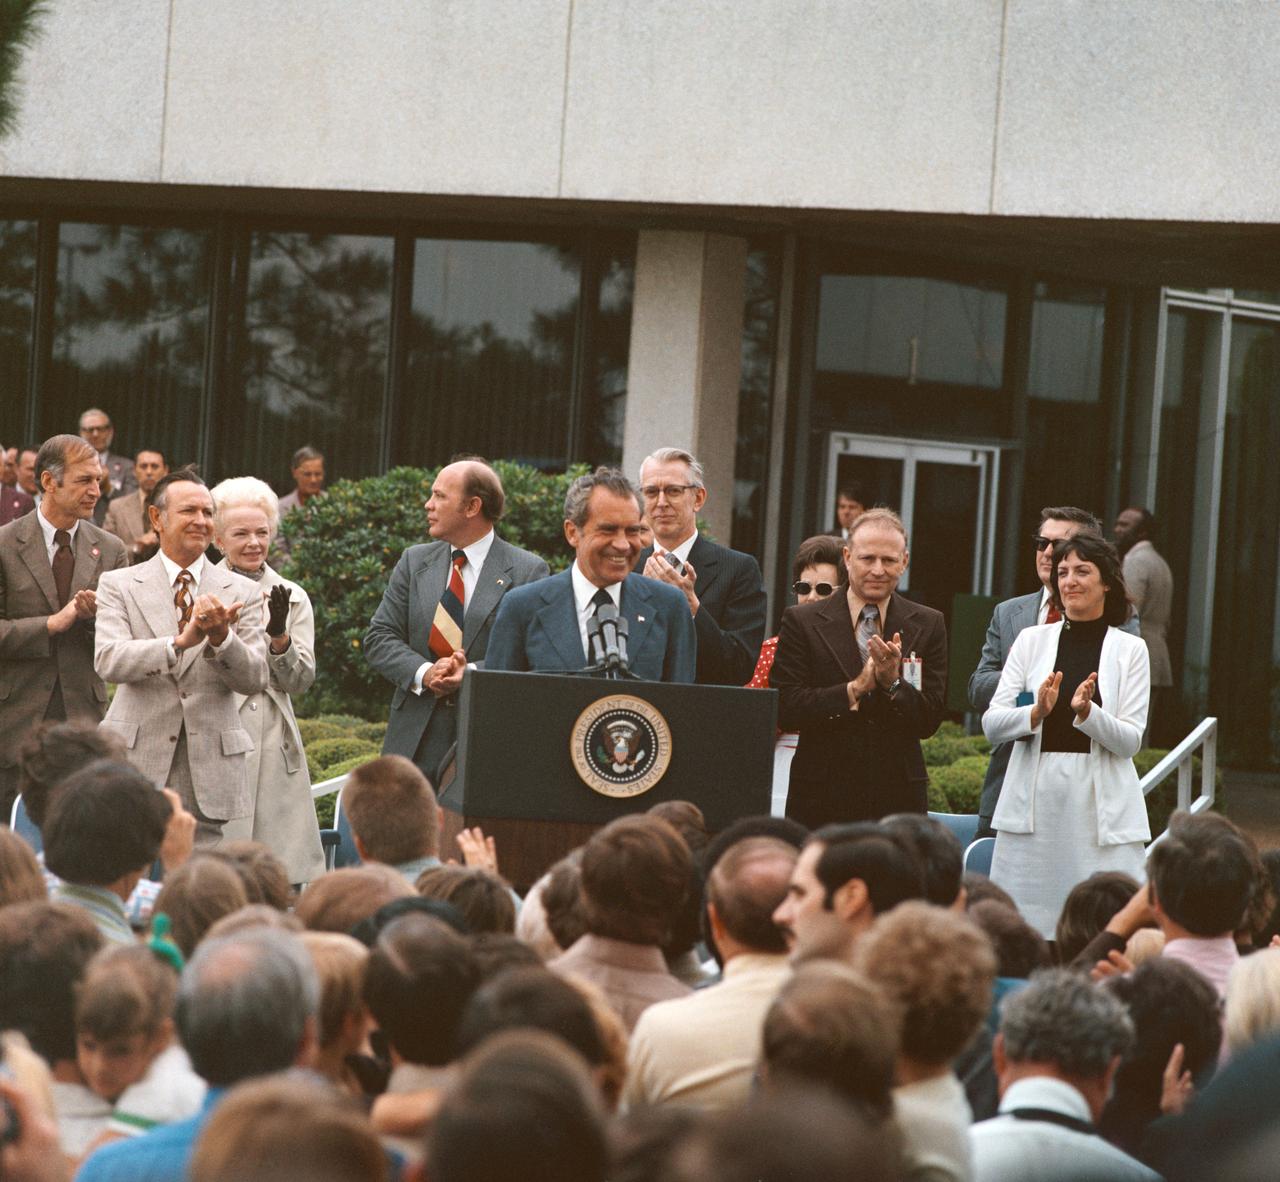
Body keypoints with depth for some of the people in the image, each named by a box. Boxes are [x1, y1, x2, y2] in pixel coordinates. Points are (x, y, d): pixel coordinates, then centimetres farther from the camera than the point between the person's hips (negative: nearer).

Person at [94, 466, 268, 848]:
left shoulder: (242, 592, 9)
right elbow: (108, 661, -11)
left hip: (208, 773, 1)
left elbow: (254, 679, 1)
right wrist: (182, 641, -26)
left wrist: (221, 637, -20)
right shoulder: (120, 585, 5)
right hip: (138, 765, -1)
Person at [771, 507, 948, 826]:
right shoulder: (801, 621, 3)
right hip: (820, 796, -1)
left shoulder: (928, 626, 7)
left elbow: (929, 721, 2)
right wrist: (855, 689, -16)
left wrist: (892, 683, -15)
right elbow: (785, 710, -6)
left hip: (897, 797, 1)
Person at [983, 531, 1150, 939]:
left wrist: (1086, 711, -18)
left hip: (1101, 807, -1)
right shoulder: (1032, 641, 10)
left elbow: (1129, 741, -1)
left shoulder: (1130, 650, 6)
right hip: (1035, 802, 1)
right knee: (1025, 927, -2)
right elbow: (991, 723, 3)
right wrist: (1036, 712, -16)